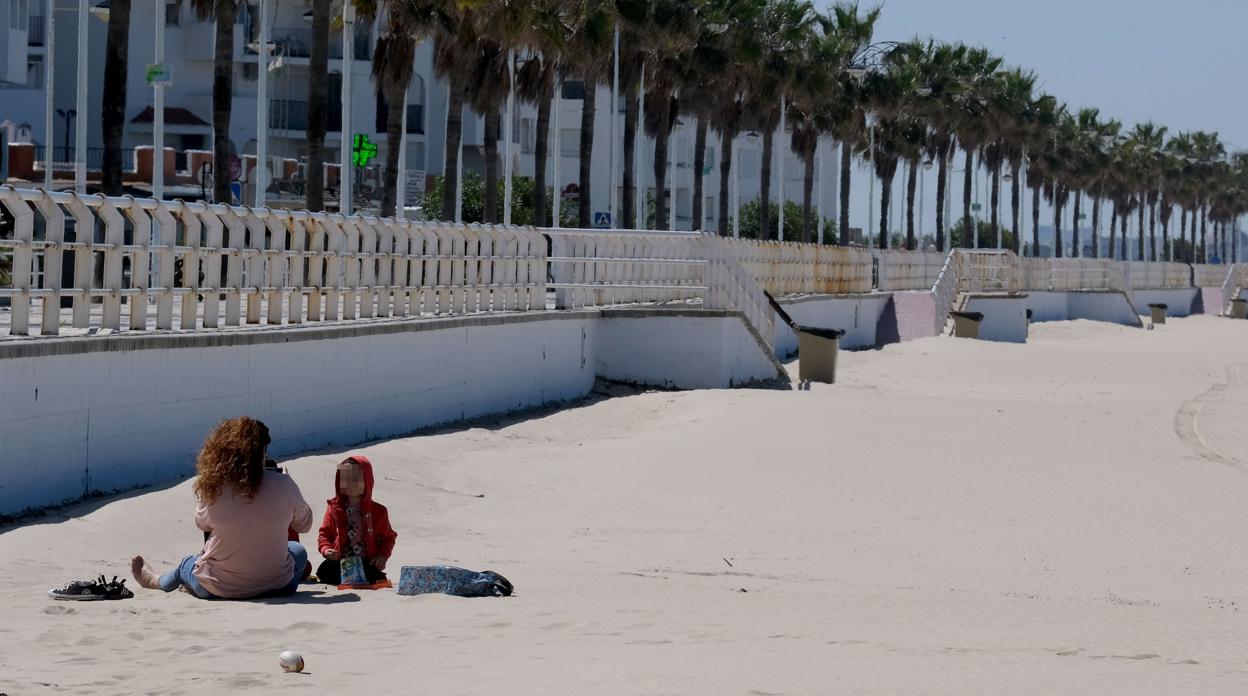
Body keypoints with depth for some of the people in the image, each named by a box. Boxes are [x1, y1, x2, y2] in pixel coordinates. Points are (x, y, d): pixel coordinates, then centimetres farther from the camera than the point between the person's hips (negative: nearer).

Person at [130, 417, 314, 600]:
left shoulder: (213, 488, -17)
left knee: (186, 565, 35)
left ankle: (154, 580, 64)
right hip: (276, 588, 0)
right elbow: (304, 524, 0)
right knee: (298, 551, 34)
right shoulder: (283, 485, -17)